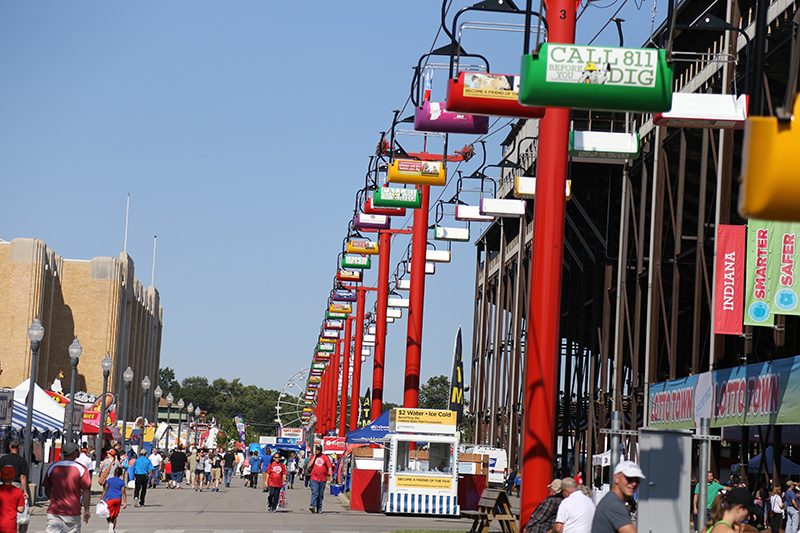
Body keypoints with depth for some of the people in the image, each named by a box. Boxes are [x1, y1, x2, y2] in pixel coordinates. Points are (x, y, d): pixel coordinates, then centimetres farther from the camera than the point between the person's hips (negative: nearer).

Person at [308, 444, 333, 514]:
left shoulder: (325, 457, 7)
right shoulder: (312, 457, 10)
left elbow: (330, 467, 5)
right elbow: (309, 465, -6)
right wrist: (314, 456, -4)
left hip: (323, 479, 1)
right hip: (314, 479, -1)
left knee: (321, 494, 6)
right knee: (314, 493, -16)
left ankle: (319, 509, 13)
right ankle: (312, 506, -28)